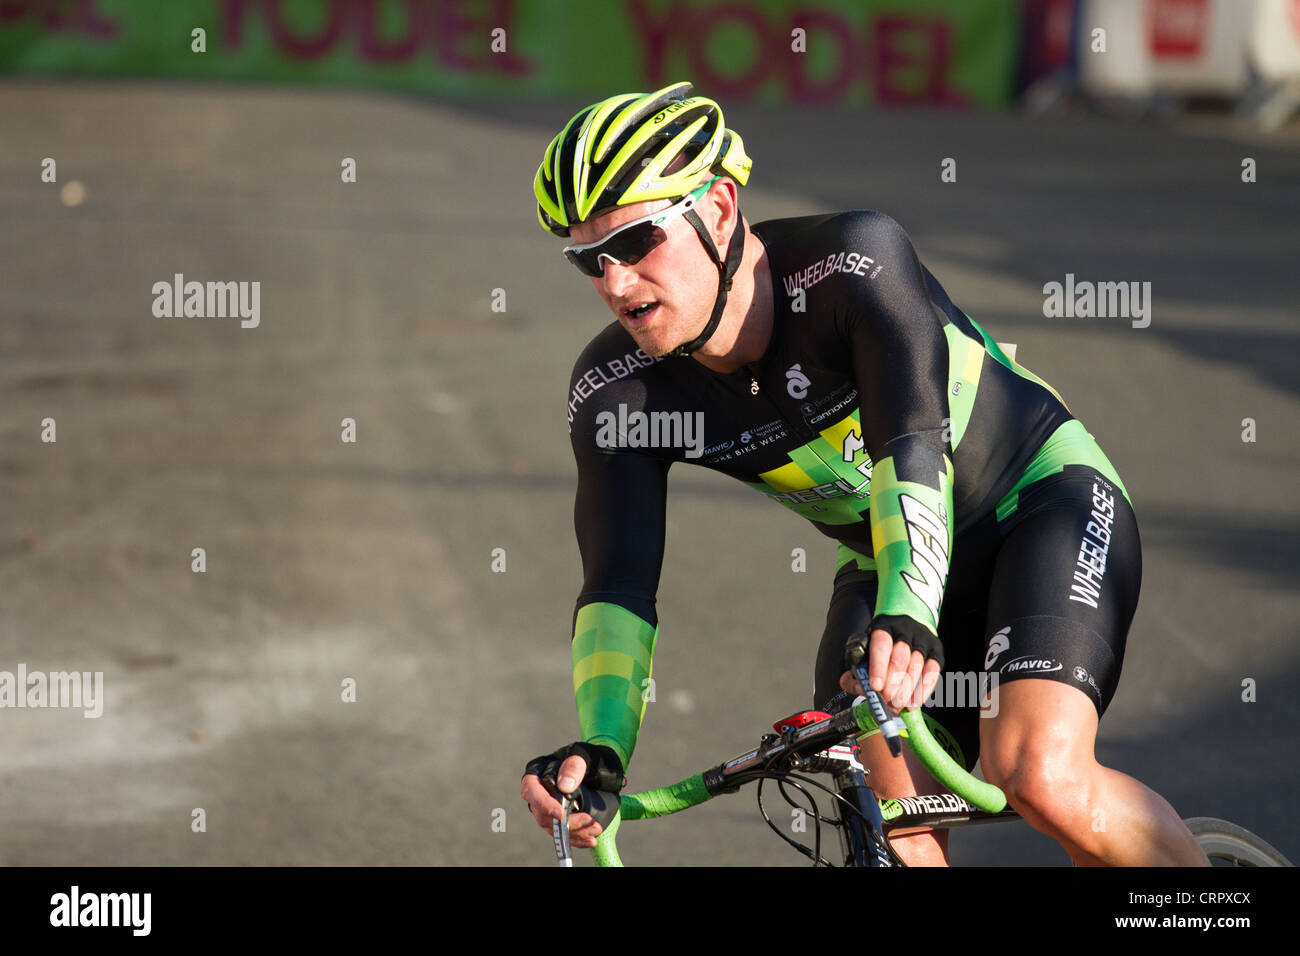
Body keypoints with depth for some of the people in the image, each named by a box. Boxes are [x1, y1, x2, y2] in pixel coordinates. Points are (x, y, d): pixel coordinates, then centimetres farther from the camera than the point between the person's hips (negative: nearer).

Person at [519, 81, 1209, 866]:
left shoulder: (857, 262, -30)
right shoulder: (614, 389, -16)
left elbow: (913, 452, -42)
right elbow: (618, 588, -22)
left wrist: (905, 617, -59)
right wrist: (597, 748, -40)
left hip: (1044, 503, -5)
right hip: (887, 567, 5)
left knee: (1041, 781, -26)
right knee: (894, 837, -17)